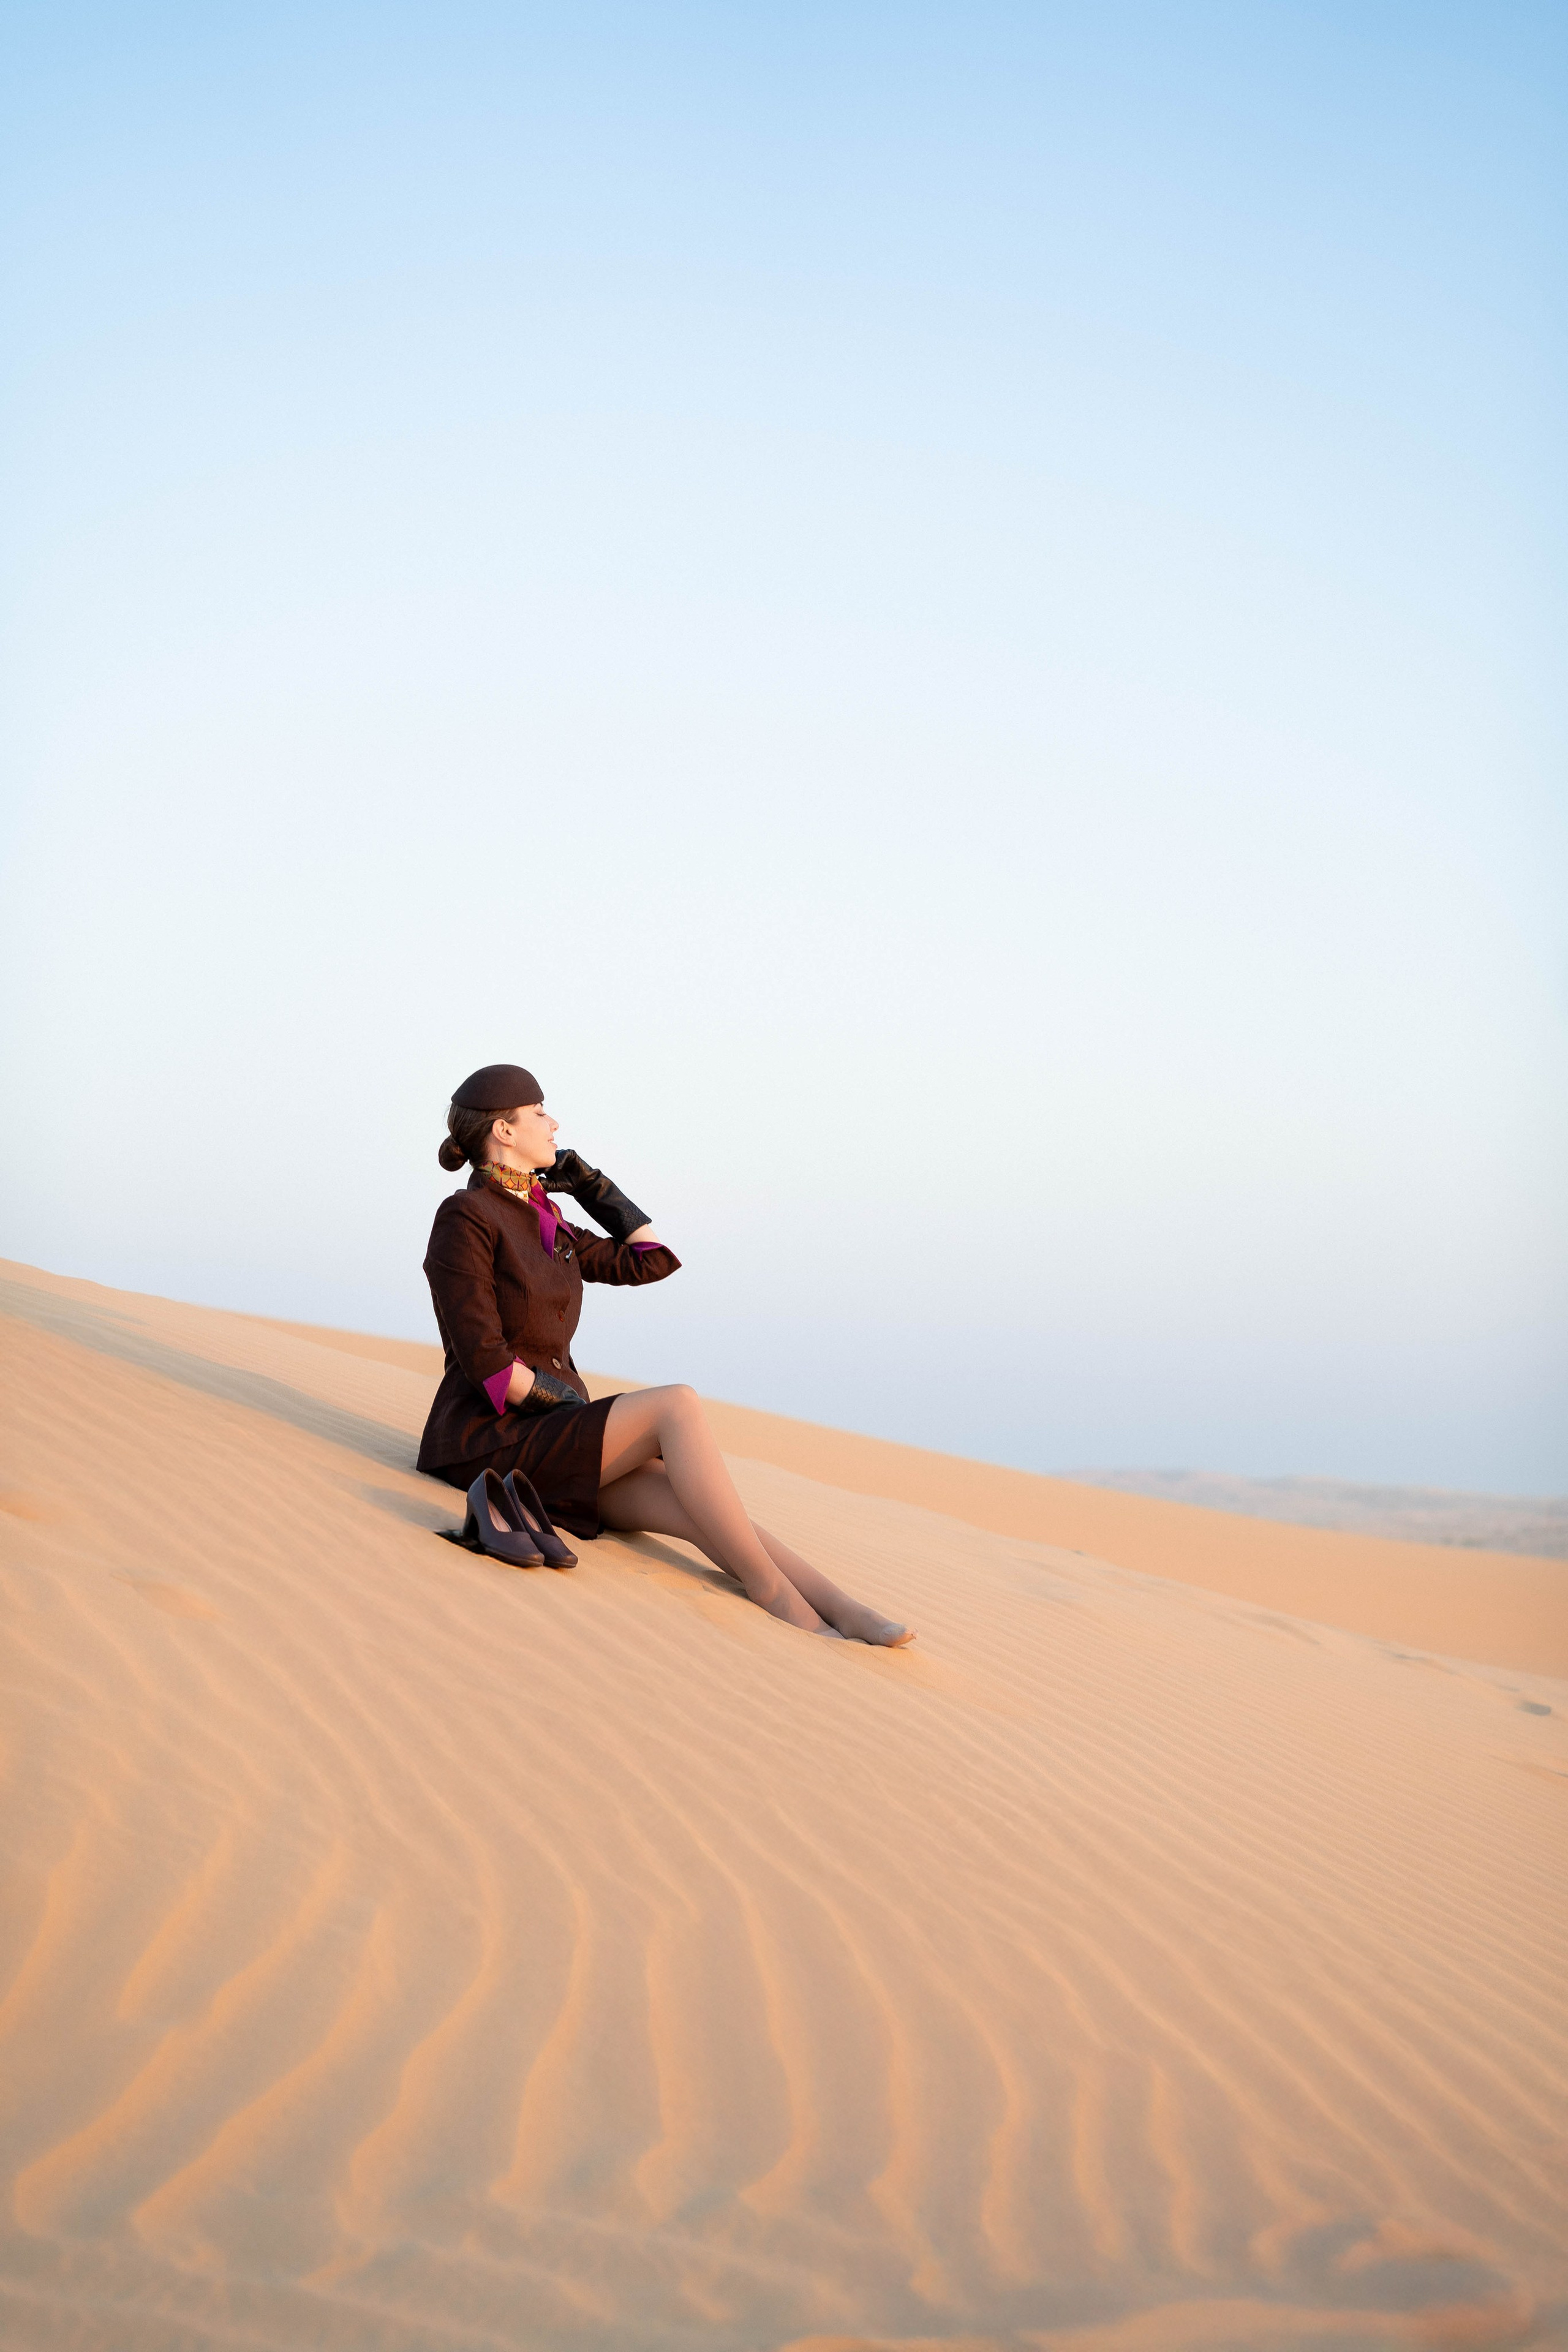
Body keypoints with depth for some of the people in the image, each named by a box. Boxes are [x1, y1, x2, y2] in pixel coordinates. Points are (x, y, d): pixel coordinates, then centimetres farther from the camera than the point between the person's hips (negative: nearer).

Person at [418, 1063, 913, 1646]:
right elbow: (485, 1360, -17)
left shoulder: (543, 1224, 16)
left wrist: (589, 1182, 17)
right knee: (677, 1406, -24)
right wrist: (576, 1406, -11)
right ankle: (771, 1590, -20)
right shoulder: (464, 1218, -10)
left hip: (550, 1434, 8)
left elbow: (651, 1261, 21)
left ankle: (848, 1616, -28)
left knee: (699, 1511, -16)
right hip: (491, 1440, -8)